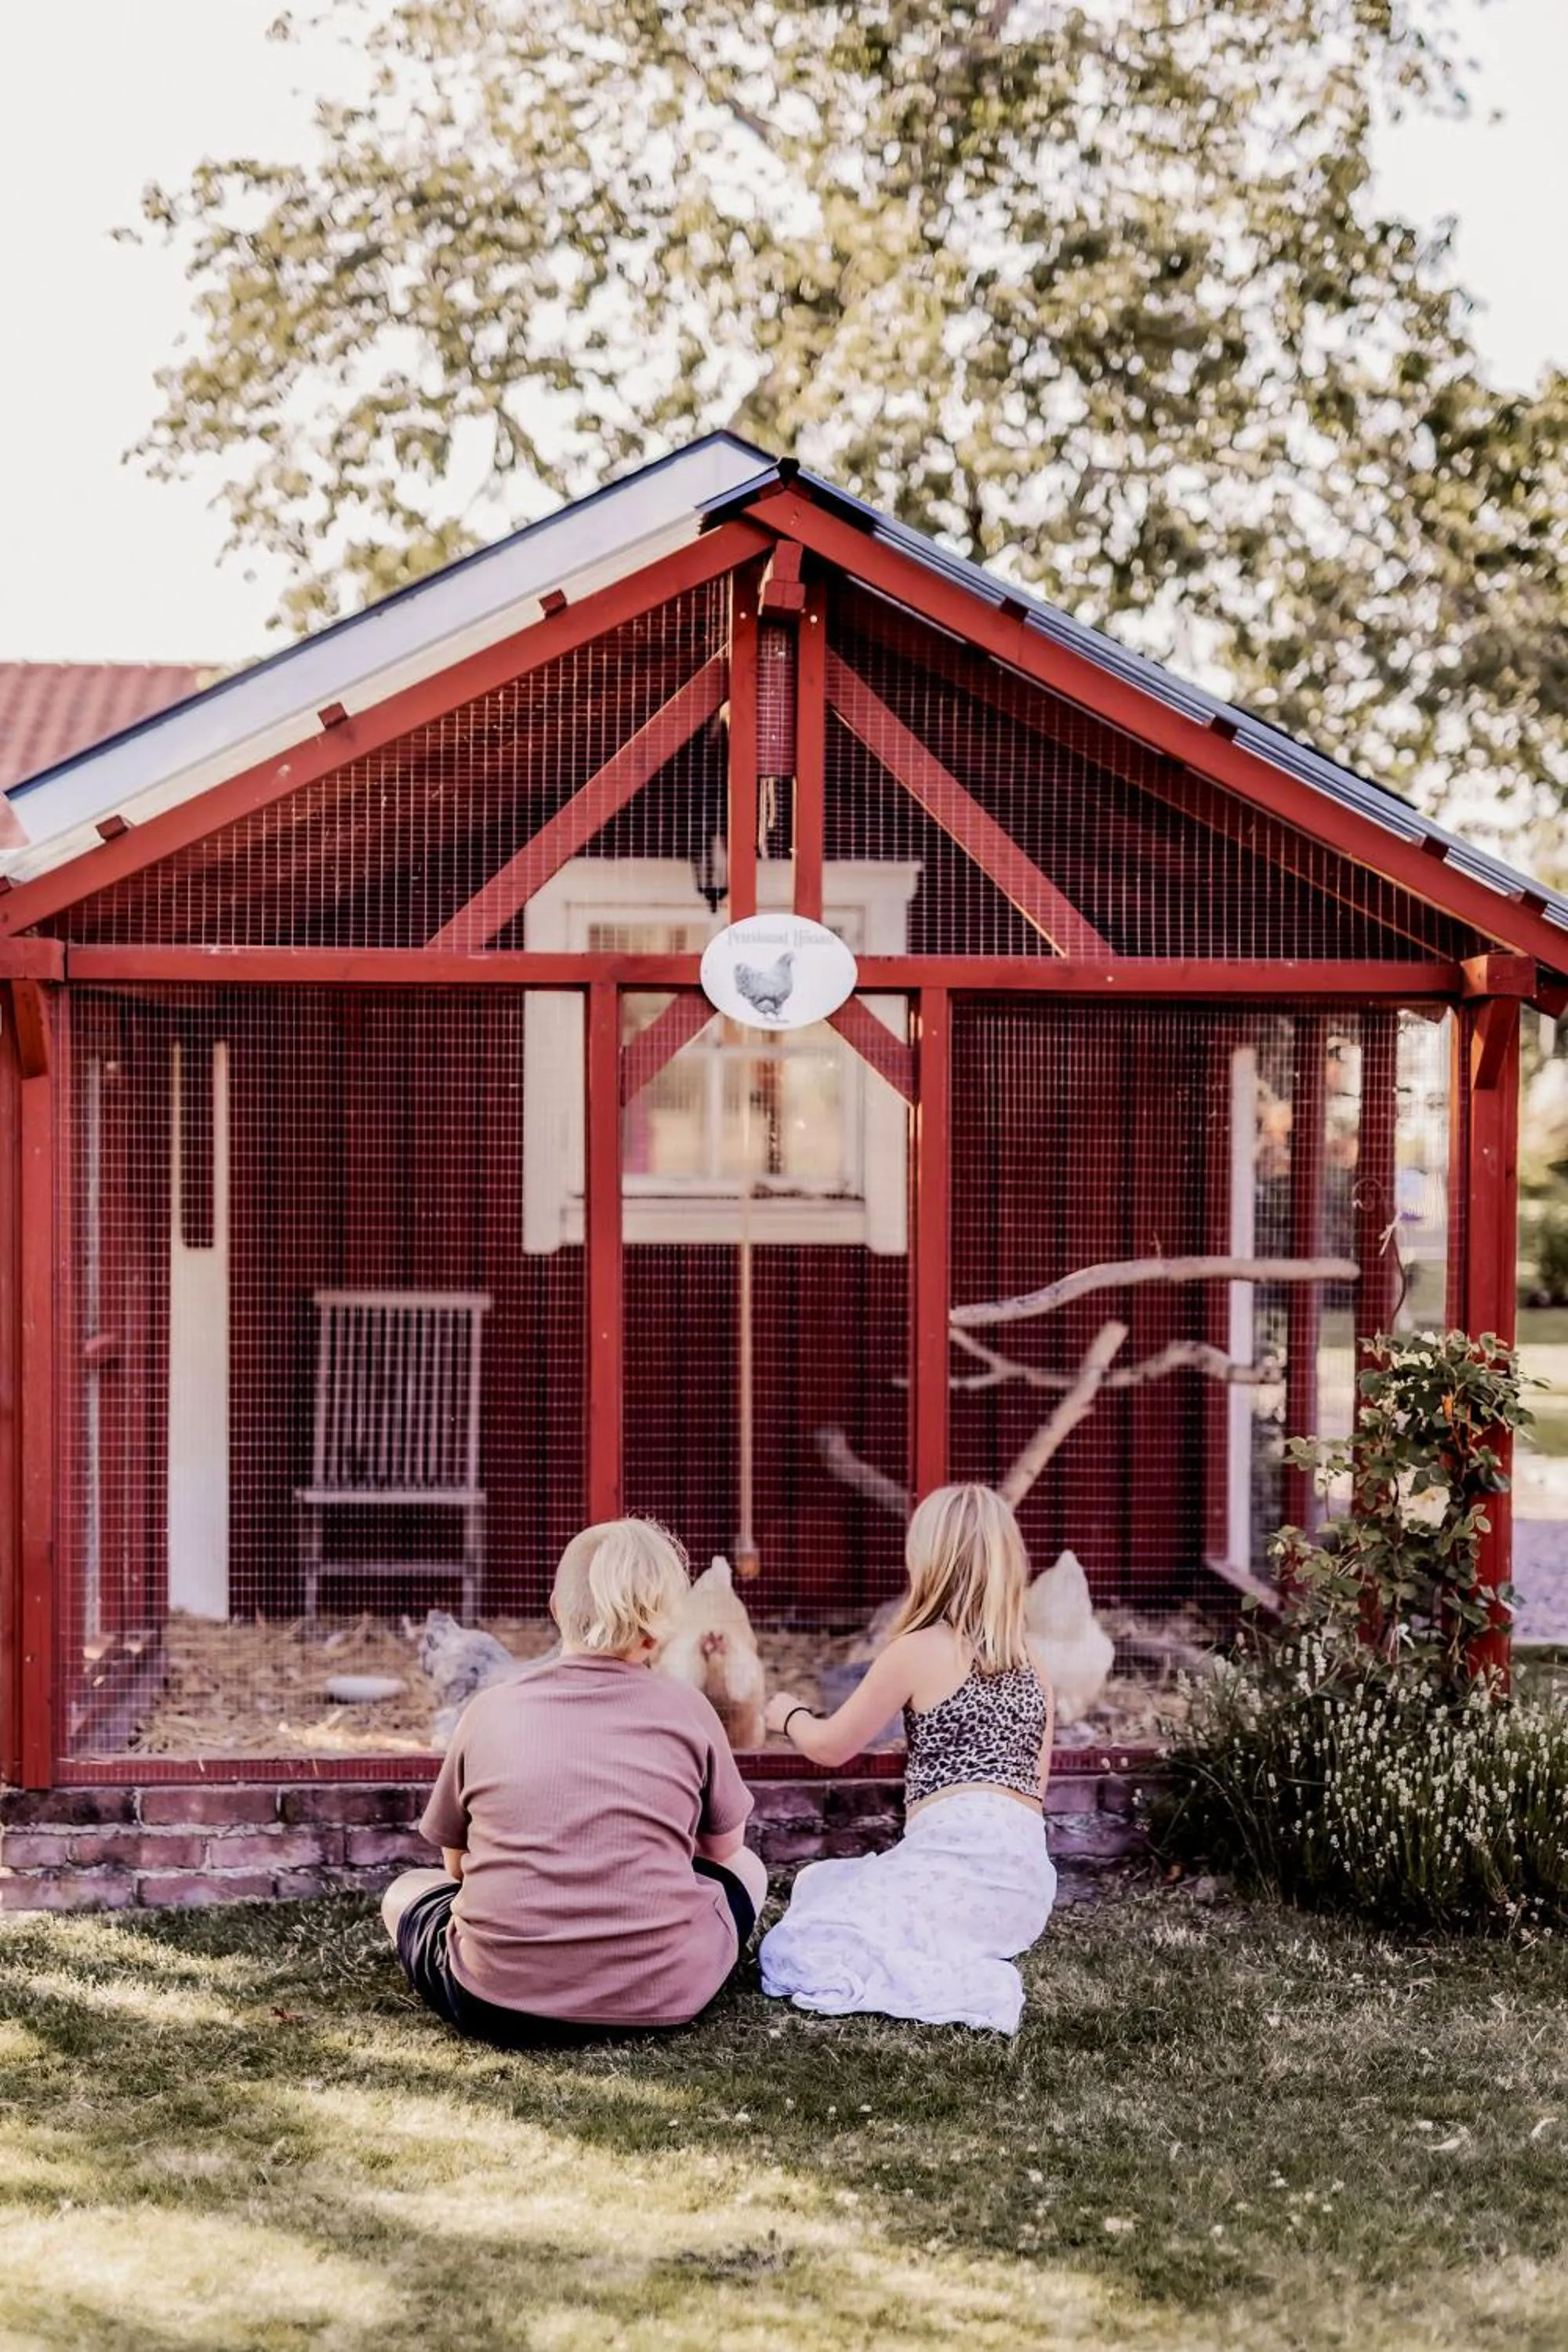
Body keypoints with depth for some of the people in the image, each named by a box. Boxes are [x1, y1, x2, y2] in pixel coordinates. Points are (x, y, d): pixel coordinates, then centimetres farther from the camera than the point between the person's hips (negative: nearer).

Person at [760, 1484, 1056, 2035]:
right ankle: (968, 1965, 3)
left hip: (956, 1860, -8)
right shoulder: (1032, 1664, 13)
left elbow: (831, 1746, 8)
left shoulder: (919, 1650, -4)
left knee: (794, 1953, -3)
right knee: (822, 1885, 27)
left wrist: (789, 1714, 30)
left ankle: (963, 1985, -21)